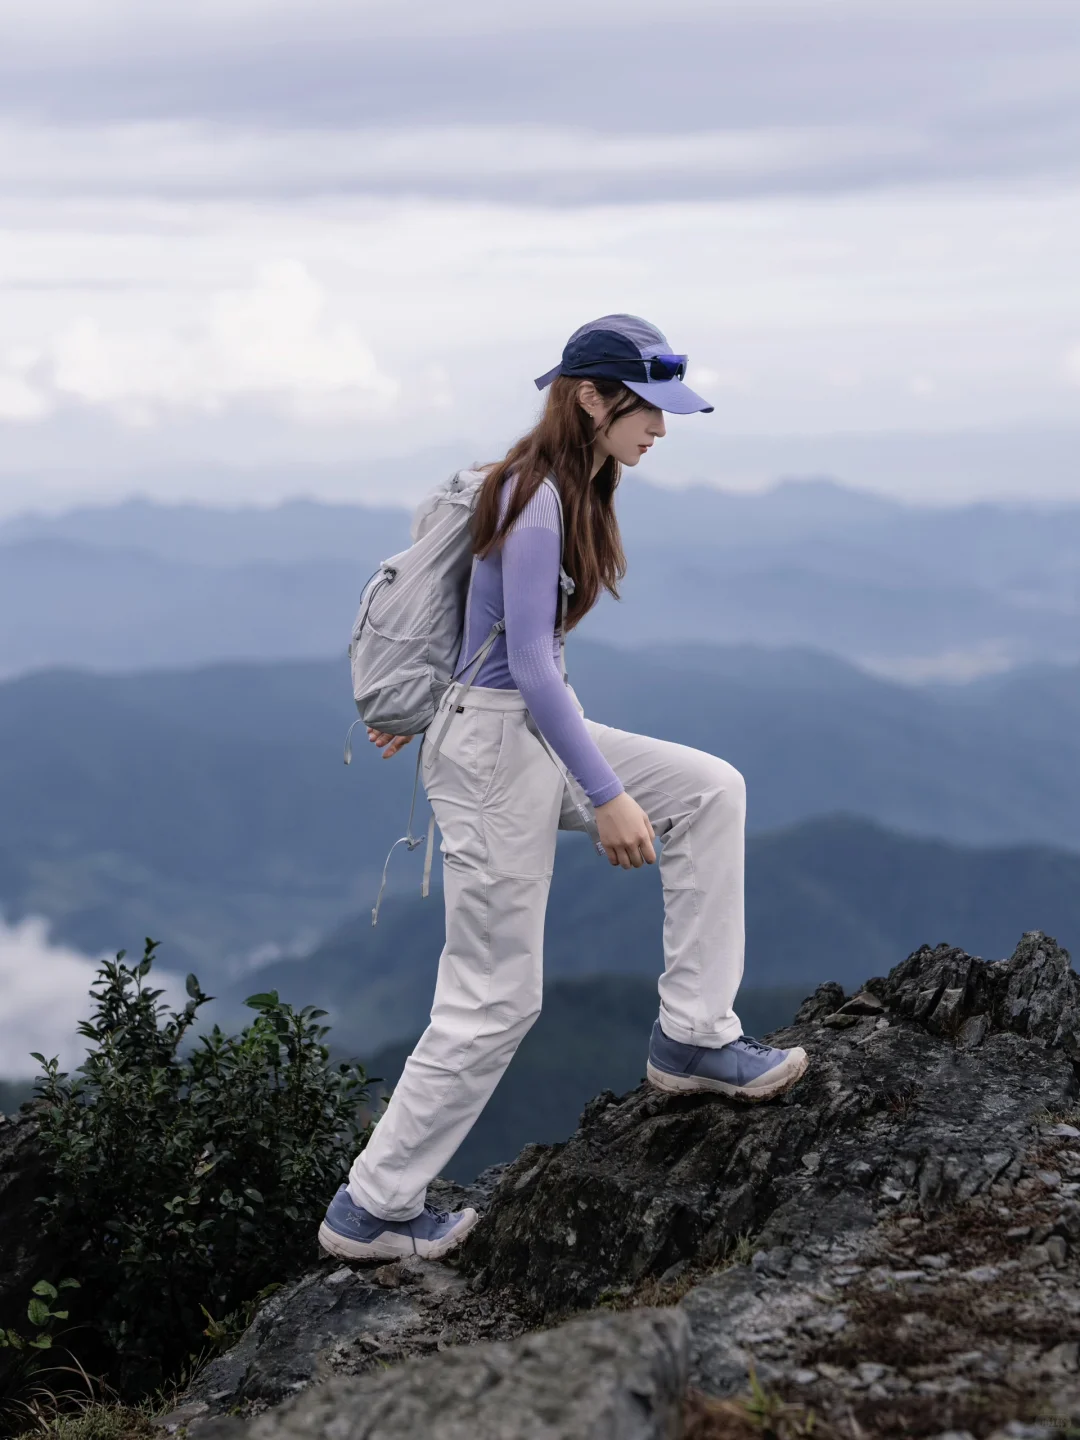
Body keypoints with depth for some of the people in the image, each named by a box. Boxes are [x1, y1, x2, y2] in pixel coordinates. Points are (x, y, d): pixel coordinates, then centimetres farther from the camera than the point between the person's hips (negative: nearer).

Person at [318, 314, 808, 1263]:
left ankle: (694, 1038, 6)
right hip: (494, 748, -9)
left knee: (711, 792, 4)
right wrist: (607, 797, -23)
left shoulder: (575, 492, 9)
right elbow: (531, 666, -23)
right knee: (495, 998, -1)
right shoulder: (535, 501, -20)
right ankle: (372, 1209, 12)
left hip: (538, 732, 9)